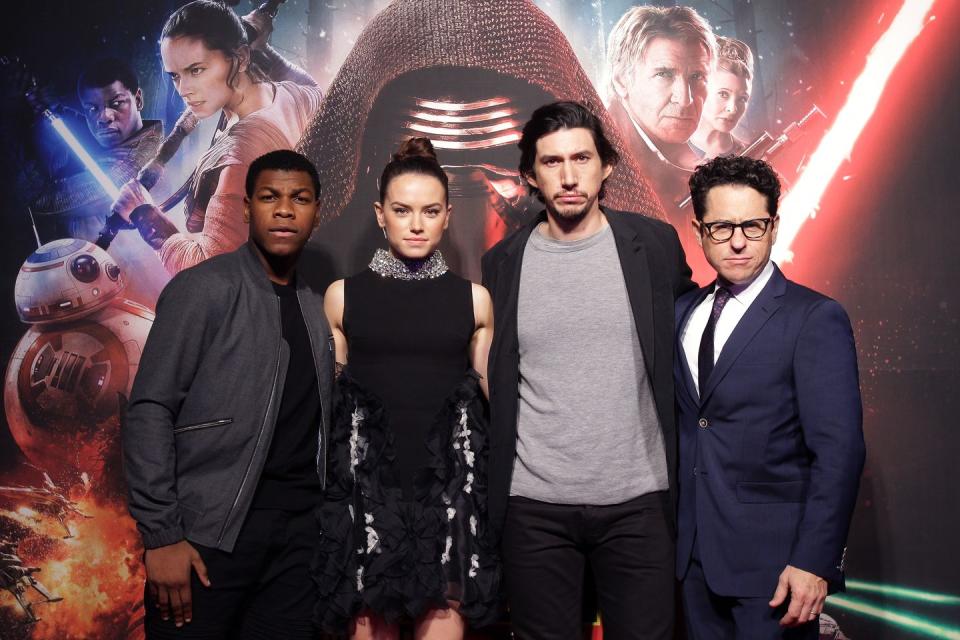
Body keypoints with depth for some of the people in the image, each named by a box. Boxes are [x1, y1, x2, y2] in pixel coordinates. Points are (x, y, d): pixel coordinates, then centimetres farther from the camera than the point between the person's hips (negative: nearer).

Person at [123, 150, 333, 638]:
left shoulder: (315, 308, 13)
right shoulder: (204, 289, -5)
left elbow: (313, 422, 11)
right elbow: (149, 412, -9)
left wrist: (325, 516, 1)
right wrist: (161, 535, -14)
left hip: (298, 525, 5)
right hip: (213, 526, -5)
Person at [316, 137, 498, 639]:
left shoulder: (474, 299, 6)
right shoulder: (343, 296, 5)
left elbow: (495, 393, 11)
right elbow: (325, 396, 11)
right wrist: (322, 478, 8)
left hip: (448, 477, 0)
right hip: (369, 478, 0)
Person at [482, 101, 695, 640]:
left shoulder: (655, 244, -1)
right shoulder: (504, 262, 2)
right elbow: (491, 384, 9)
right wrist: (486, 492, 7)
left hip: (638, 499, 0)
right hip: (534, 505, 1)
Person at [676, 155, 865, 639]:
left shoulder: (816, 318, -9)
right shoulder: (682, 313, 8)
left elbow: (838, 450, -13)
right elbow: (678, 422, 9)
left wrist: (815, 562, -18)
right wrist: (670, 525, 3)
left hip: (772, 559, -5)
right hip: (695, 553, 5)